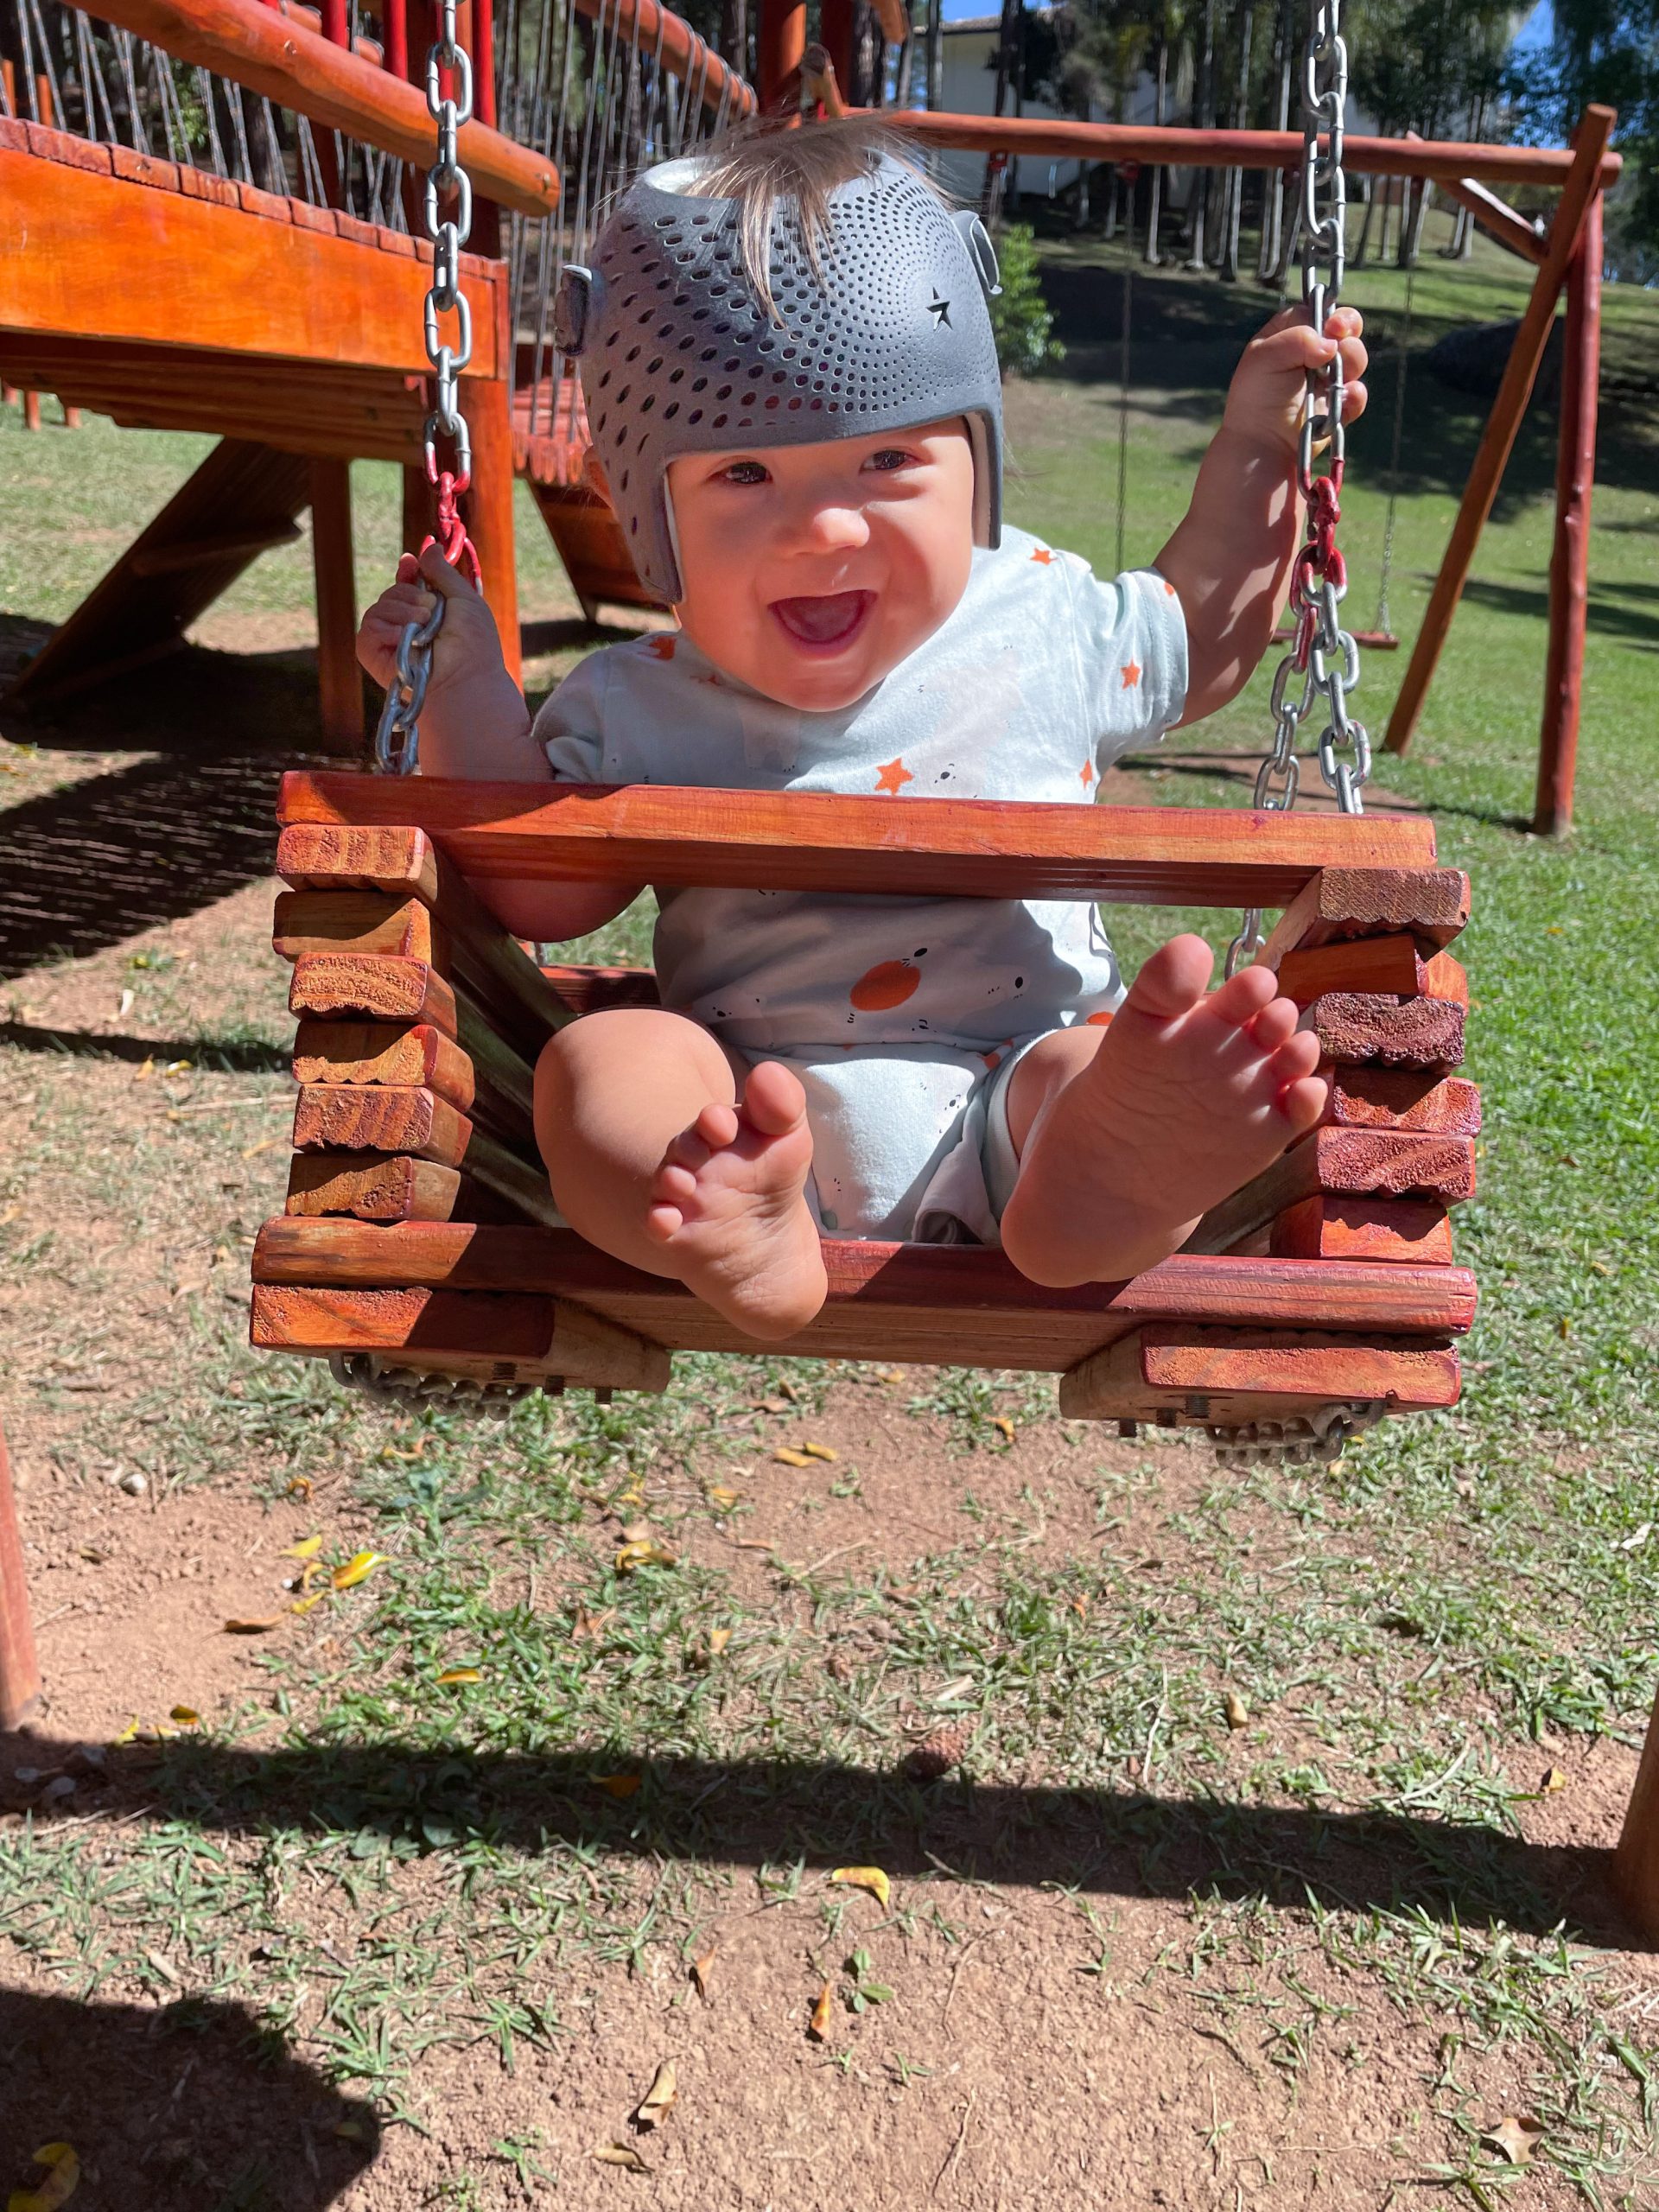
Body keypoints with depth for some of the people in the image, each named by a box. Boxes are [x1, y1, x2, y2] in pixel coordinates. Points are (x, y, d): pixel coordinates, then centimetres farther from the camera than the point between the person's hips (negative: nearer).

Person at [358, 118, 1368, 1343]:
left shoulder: (1043, 617, 10)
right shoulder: (640, 706, 5)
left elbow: (1203, 639, 28)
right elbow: (544, 893, 5)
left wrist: (1258, 436, 22)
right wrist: (463, 689, -2)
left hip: (1009, 1112, 1)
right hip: (748, 1116, 0)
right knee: (598, 1067, -28)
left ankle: (1101, 1183, -59)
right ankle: (736, 1232, -56)